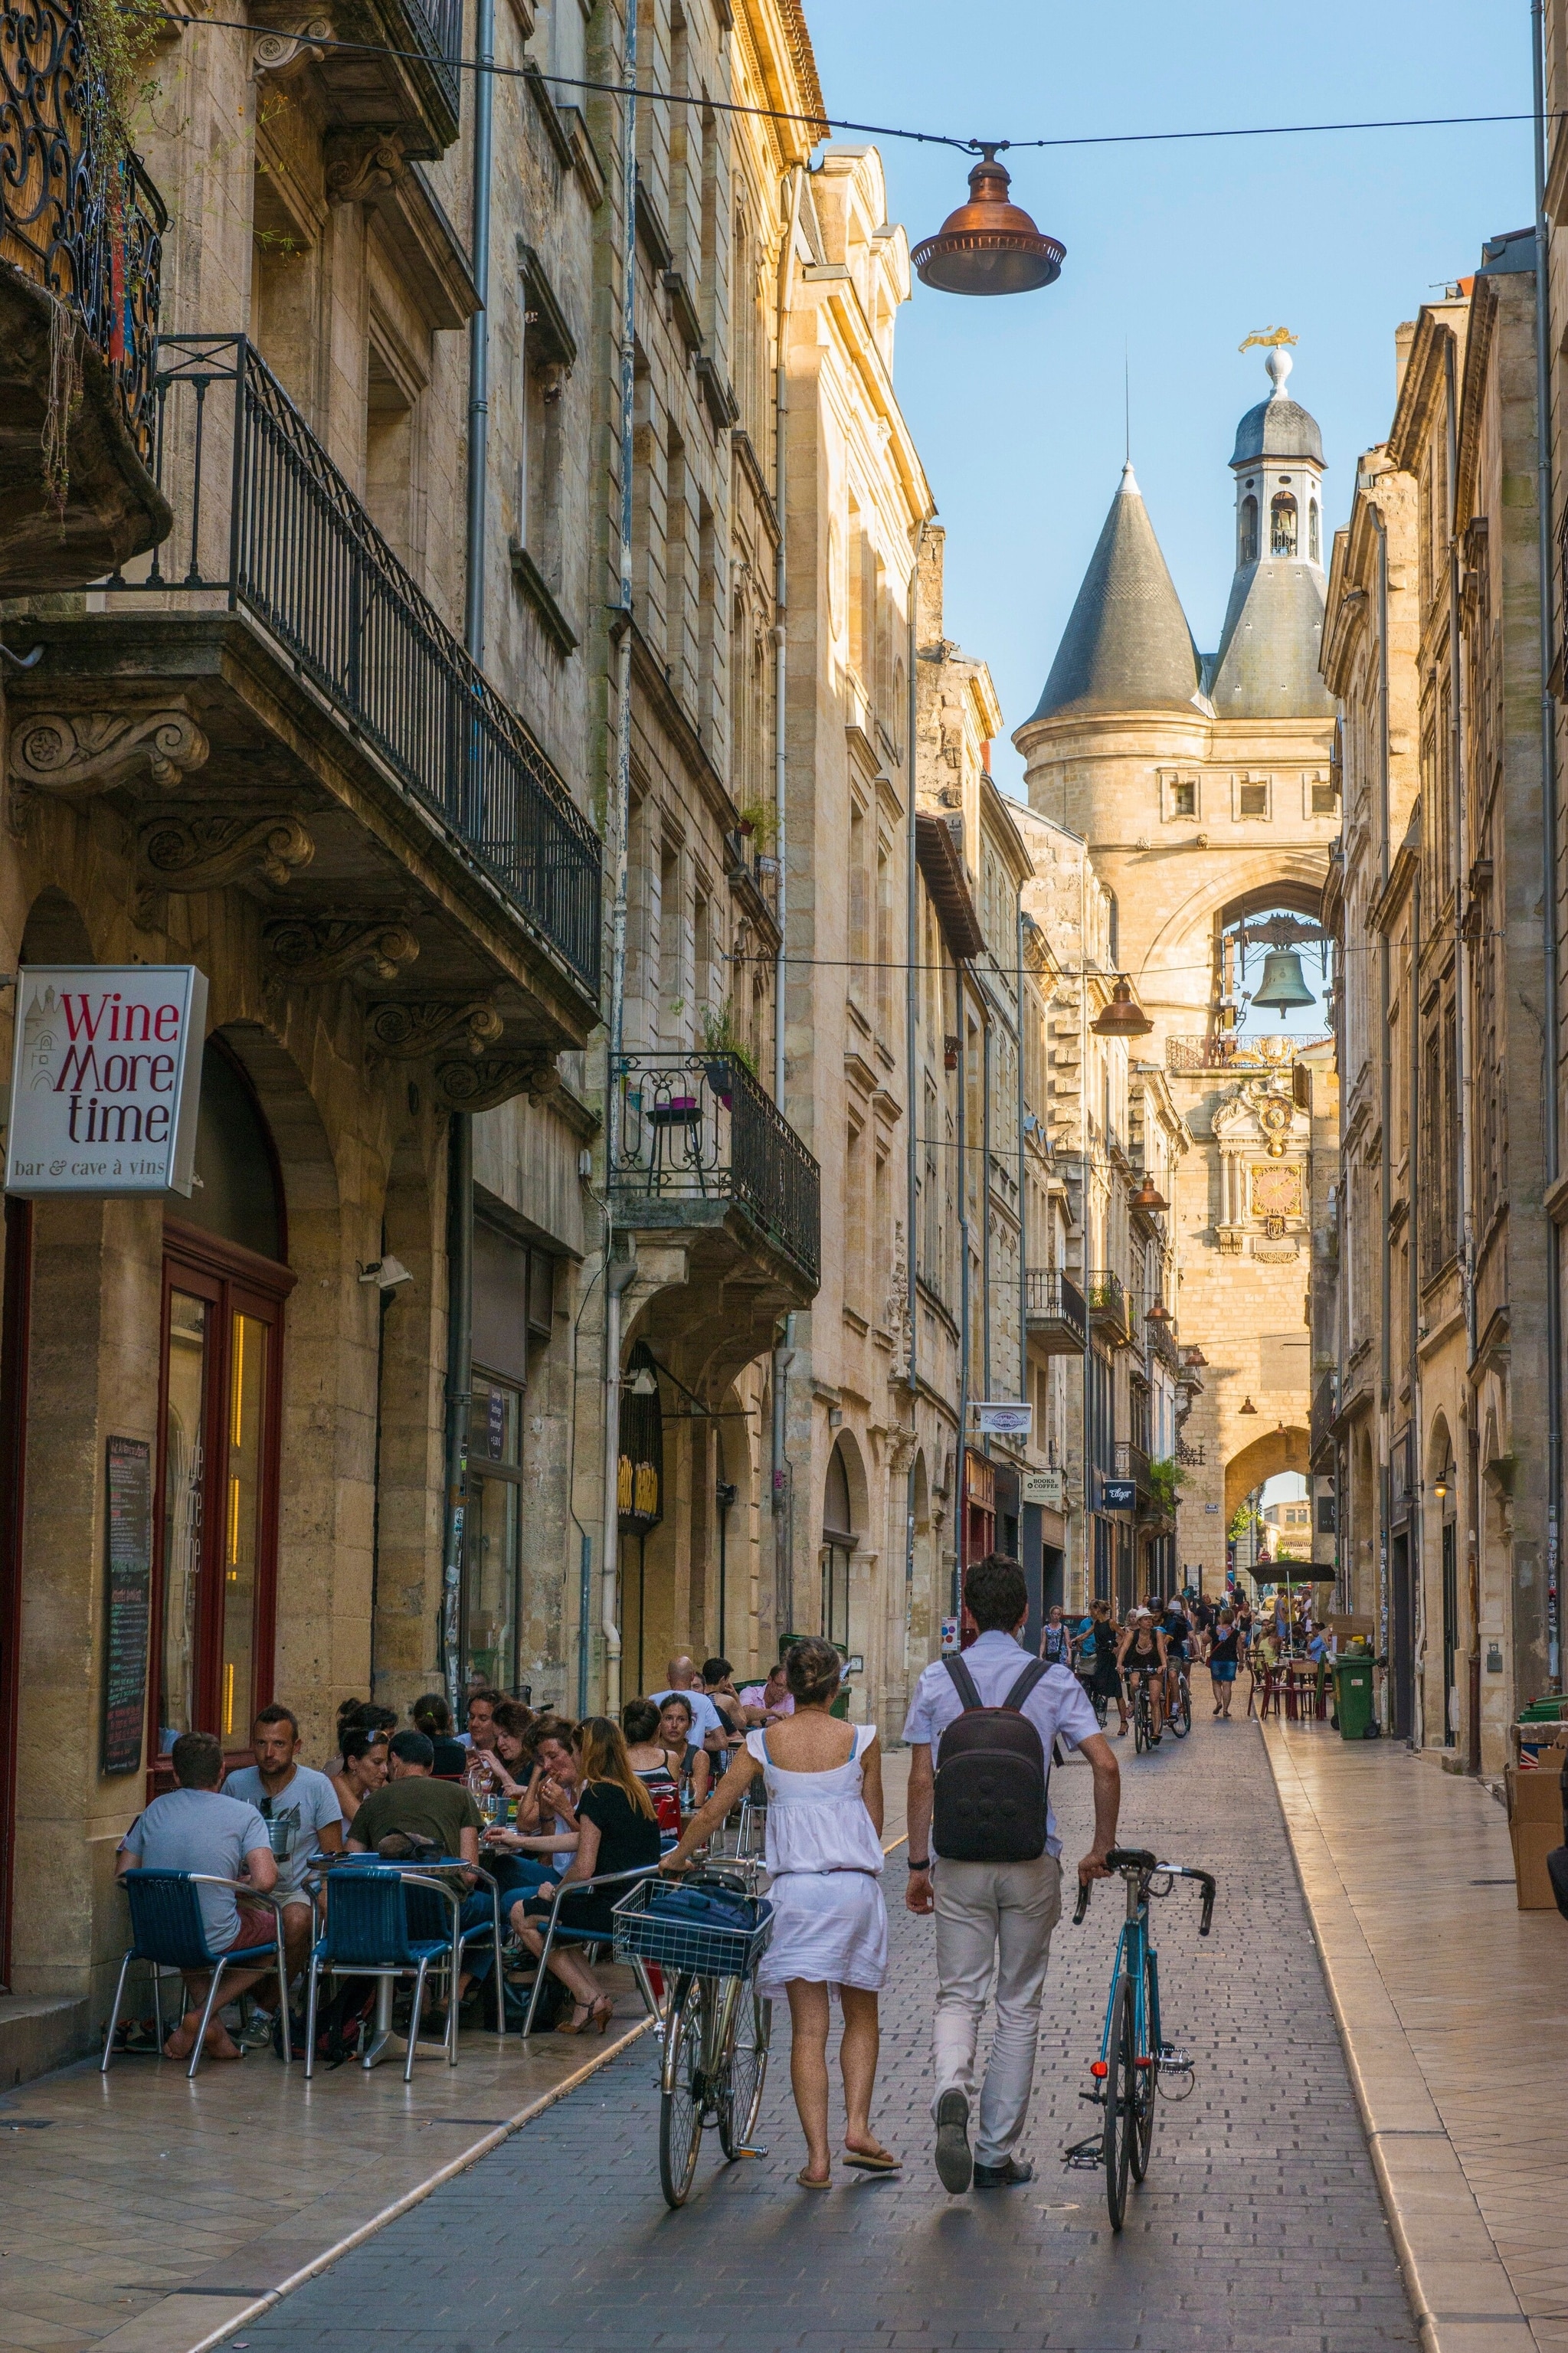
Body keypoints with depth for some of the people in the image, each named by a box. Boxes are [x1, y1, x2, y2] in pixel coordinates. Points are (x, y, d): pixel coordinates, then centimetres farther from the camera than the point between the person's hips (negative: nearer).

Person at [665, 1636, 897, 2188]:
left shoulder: (764, 1742, 1)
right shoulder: (861, 1740, -1)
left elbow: (711, 1812, 5)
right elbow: (874, 1821, 8)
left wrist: (676, 1858, 21)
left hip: (795, 1888, 0)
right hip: (857, 1886, 0)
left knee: (808, 2027, 3)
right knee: (861, 2017, 18)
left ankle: (817, 2155, -3)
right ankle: (857, 2127, 5)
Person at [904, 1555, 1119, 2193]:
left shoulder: (937, 1680, 0)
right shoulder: (1054, 1681, -1)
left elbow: (921, 1780, -1)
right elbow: (1105, 1765, -9)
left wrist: (918, 1864, 7)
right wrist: (1102, 1849, 2)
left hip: (960, 1860, 0)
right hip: (1032, 1860, 0)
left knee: (957, 1996, 7)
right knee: (1019, 2007, 10)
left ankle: (950, 2094, -24)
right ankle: (996, 2154, 13)